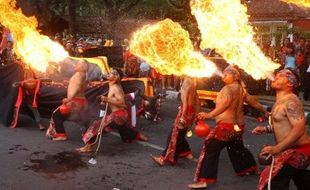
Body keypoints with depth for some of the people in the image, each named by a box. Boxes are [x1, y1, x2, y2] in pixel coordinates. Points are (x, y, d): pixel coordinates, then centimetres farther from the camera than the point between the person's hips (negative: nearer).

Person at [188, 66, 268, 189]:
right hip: (238, 125, 9)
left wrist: (209, 115, -42)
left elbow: (226, 103, -34)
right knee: (237, 149, 29)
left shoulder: (228, 88, -14)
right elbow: (254, 103, 21)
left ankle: (203, 180, -13)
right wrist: (265, 112, 37)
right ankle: (250, 168, 46)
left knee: (210, 150, -8)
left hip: (226, 126, -9)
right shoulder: (241, 89, 12)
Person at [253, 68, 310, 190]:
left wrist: (277, 148, -33)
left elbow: (300, 128, -31)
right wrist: (265, 129, 7)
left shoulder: (290, 101, -21)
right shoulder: (280, 101, 11)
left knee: (274, 180, -18)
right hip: (294, 149, 11)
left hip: (298, 150, -11)